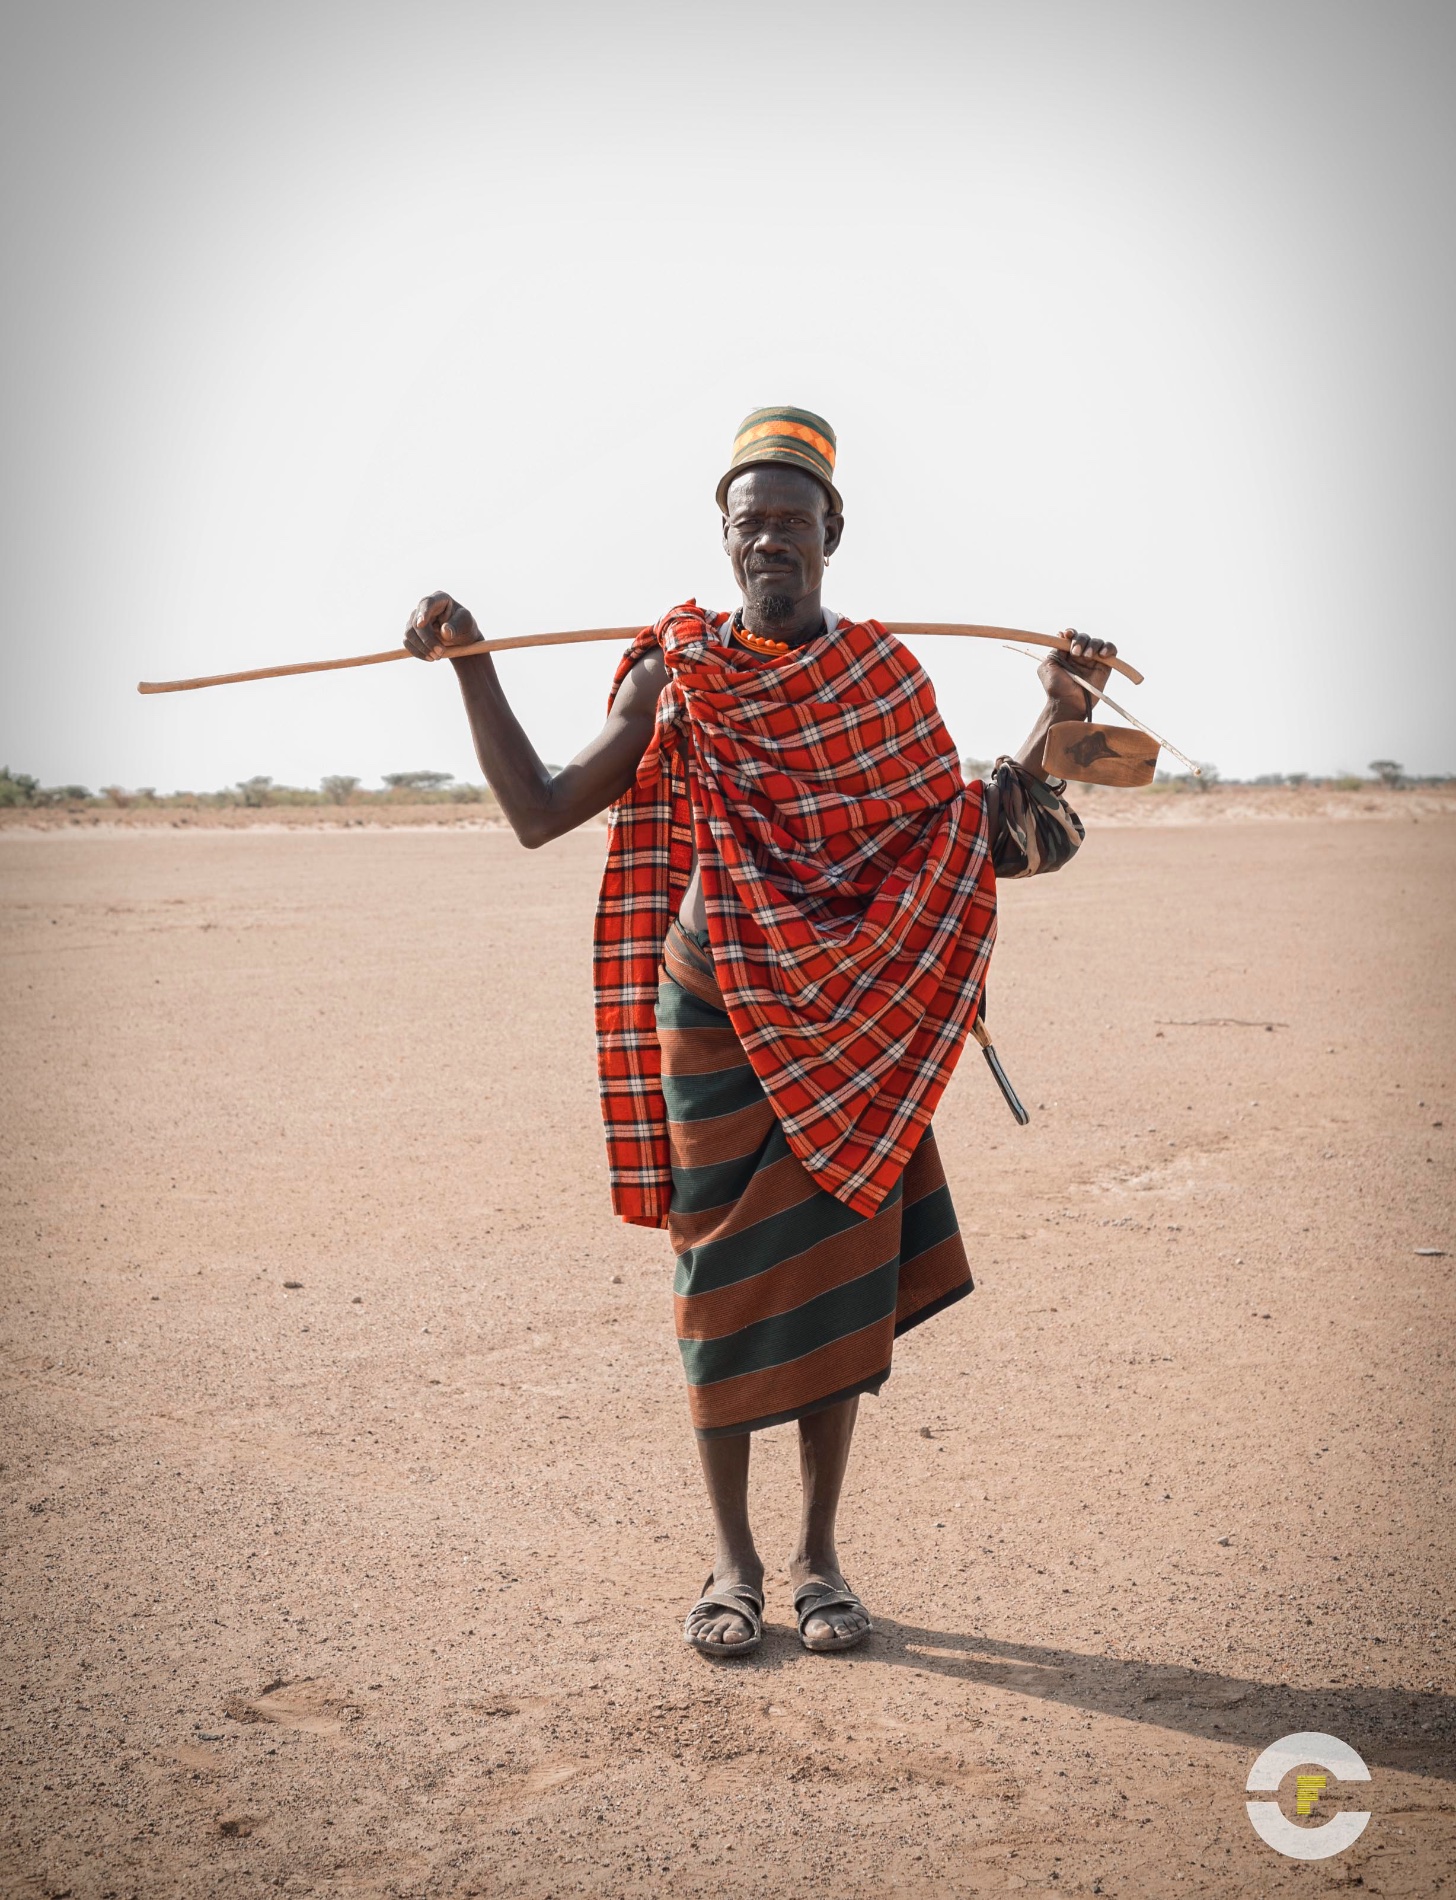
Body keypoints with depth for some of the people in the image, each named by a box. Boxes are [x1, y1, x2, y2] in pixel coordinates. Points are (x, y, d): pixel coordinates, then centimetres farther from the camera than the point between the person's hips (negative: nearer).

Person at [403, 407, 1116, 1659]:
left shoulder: (883, 673, 6)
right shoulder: (672, 671, 3)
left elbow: (971, 840, 8)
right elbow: (540, 813, 2)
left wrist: (1053, 726, -3)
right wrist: (471, 666, -3)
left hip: (855, 1022, 1)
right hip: (715, 1012, -1)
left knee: (840, 1274, 4)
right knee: (724, 1275, 3)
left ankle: (820, 1557, 19)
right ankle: (733, 1563, 18)